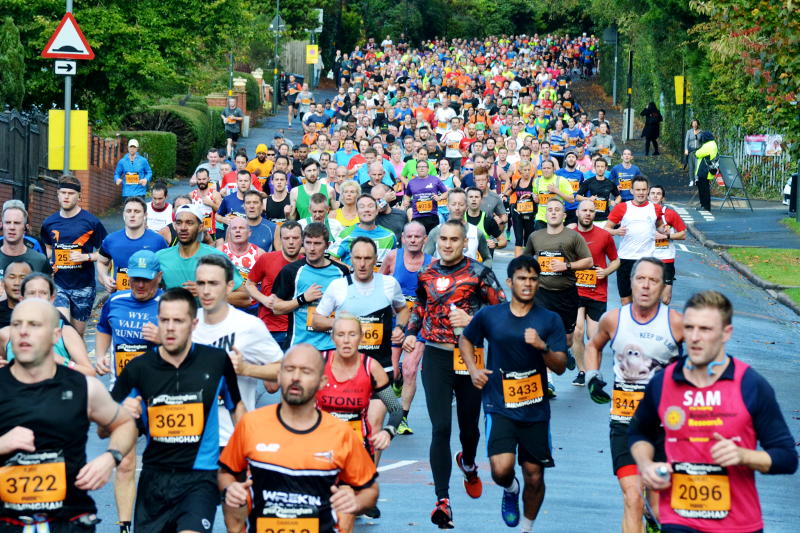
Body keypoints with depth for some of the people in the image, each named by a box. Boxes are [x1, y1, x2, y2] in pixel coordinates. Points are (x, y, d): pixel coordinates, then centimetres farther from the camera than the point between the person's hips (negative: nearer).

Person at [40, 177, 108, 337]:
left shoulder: (91, 222, -5)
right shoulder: (49, 223, 5)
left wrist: (86, 257, -17)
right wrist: (48, 265, 5)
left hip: (83, 287, -1)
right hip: (58, 285, 1)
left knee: (78, 333, 10)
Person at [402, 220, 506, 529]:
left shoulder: (479, 273, -4)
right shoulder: (426, 275, 6)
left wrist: (472, 319, -21)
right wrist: (410, 334, 7)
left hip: (470, 357, -1)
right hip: (436, 357, 1)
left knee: (469, 426, 14)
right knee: (441, 428, -10)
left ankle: (468, 464, 50)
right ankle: (443, 501, -10)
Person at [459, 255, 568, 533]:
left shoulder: (550, 320, -1)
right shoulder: (489, 316, 1)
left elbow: (560, 367, -5)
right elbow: (465, 340, 20)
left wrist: (542, 346, -23)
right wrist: (473, 370, 4)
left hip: (536, 408, 1)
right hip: (499, 406, -1)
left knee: (534, 476, 6)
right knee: (501, 469, -19)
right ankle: (510, 490, 18)